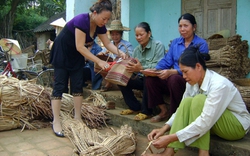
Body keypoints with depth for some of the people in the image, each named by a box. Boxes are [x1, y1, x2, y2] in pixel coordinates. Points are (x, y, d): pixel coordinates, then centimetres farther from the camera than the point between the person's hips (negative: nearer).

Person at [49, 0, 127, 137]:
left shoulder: (100, 26, -6)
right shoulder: (82, 20, -29)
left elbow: (108, 43, -5)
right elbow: (80, 47, -32)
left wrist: (120, 53, -23)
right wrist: (99, 61, -33)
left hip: (76, 55, 8)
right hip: (61, 52, -7)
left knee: (77, 85, 5)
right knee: (60, 85, -8)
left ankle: (77, 118, 12)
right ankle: (56, 122, -5)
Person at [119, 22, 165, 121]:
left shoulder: (158, 46, -9)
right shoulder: (137, 49, 13)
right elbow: (133, 67, 7)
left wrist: (141, 68, -36)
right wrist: (126, 66, -17)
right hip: (141, 79, 7)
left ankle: (146, 111, -20)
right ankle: (135, 107, 4)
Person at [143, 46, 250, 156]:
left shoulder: (219, 85, -30)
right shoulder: (192, 83, -9)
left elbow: (205, 123, -35)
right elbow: (182, 108, -4)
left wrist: (171, 138, -36)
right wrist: (164, 128, -19)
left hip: (238, 125, -6)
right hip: (213, 124, 6)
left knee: (199, 100, -28)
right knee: (187, 102, -20)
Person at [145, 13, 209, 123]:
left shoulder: (201, 44, -5)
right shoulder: (175, 42, 14)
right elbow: (166, 61, 10)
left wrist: (172, 72, -29)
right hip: (173, 78, 6)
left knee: (174, 79, -35)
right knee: (150, 78, -15)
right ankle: (164, 111, -2)